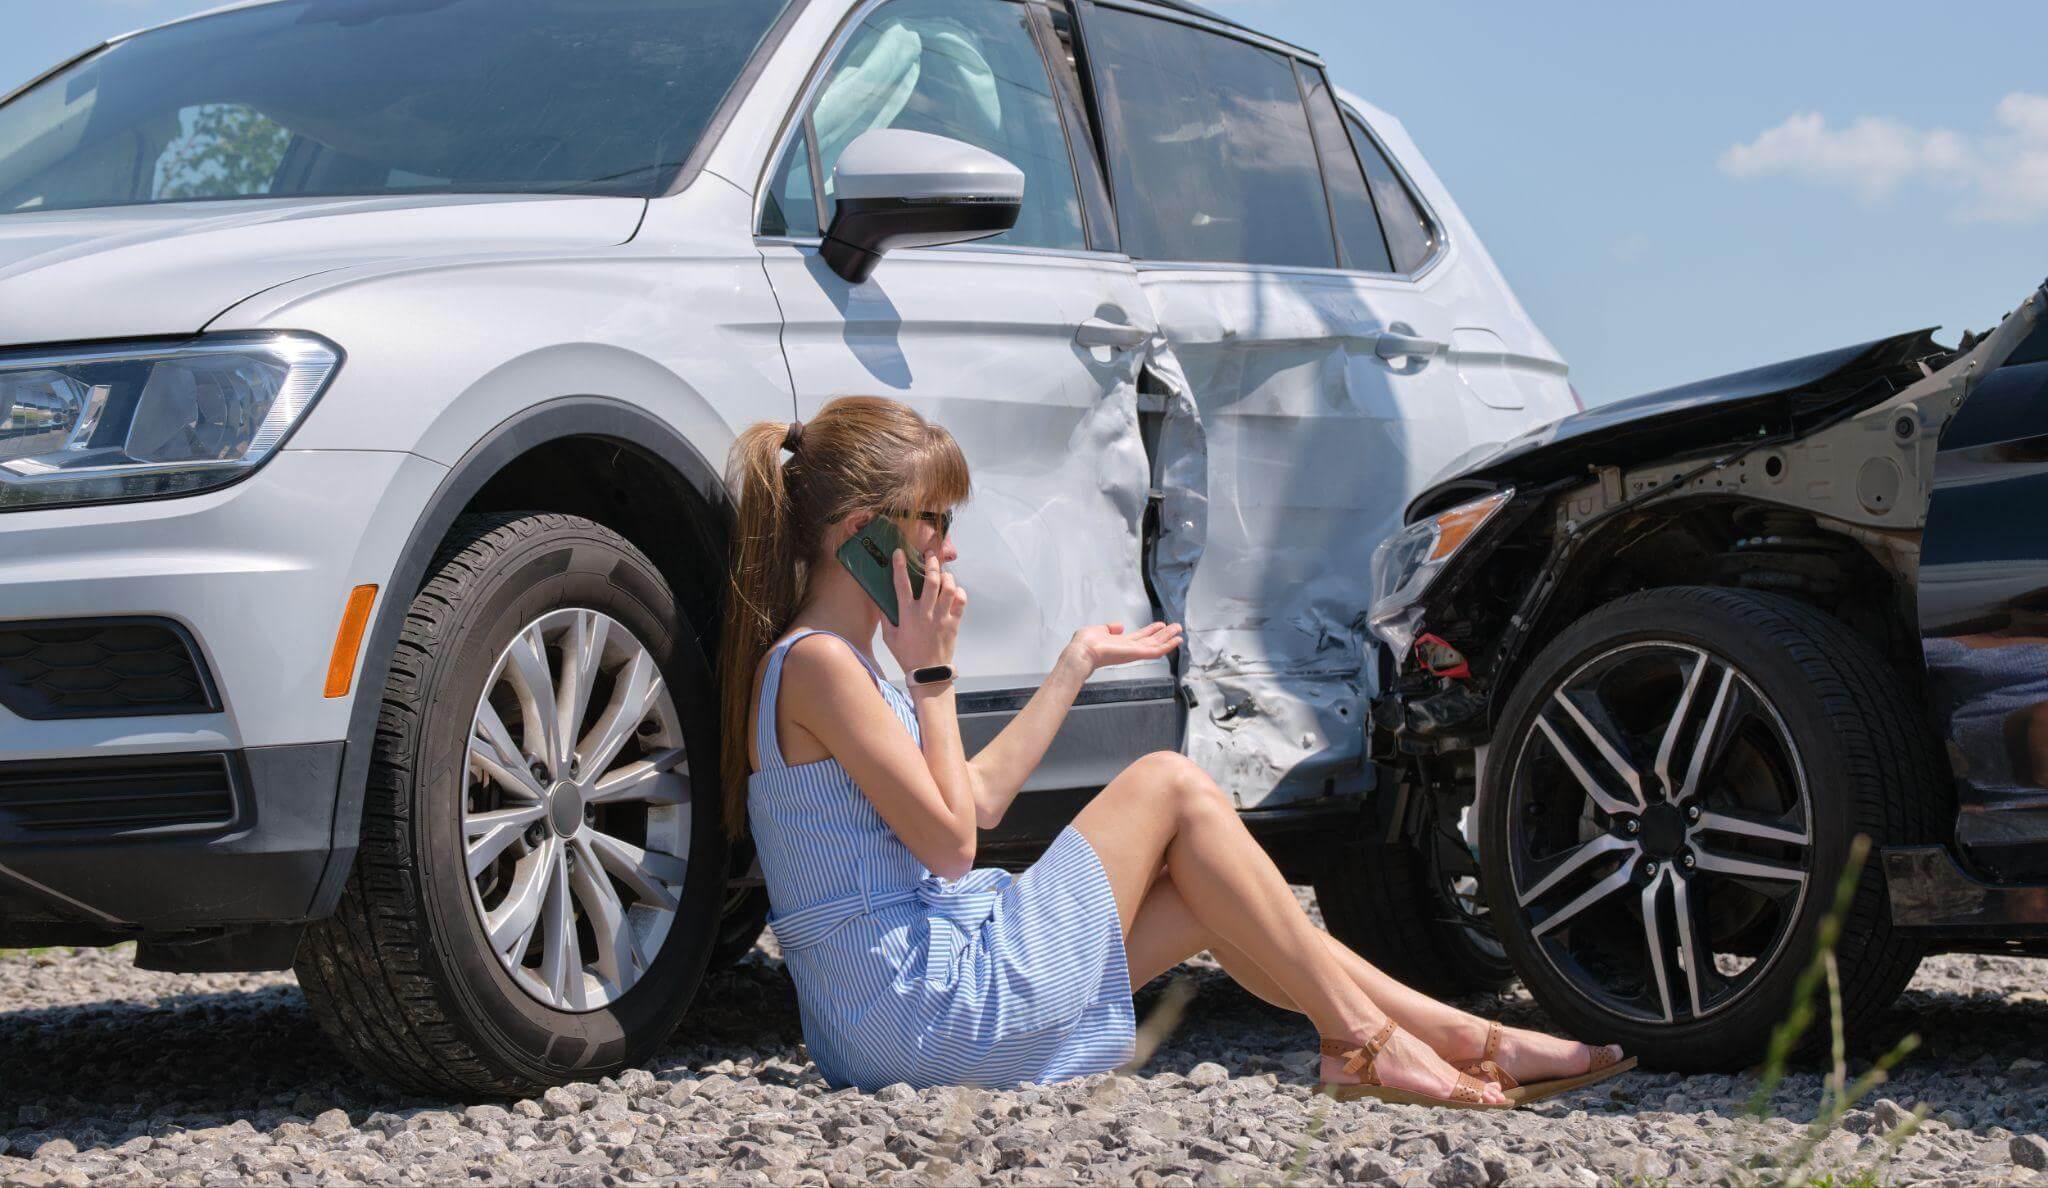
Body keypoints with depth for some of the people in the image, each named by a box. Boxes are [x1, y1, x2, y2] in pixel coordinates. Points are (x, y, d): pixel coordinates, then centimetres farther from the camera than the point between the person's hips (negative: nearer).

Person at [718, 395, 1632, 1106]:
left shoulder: (829, 662, 16)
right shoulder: (818, 662, -17)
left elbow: (979, 796, 21)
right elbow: (949, 839, -18)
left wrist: (1077, 663, 25)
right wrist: (932, 675, -10)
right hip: (934, 1008, -10)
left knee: (1209, 899, 12)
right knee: (1170, 786, -4)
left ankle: (1470, 1040, 13)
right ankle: (1364, 1041, 4)